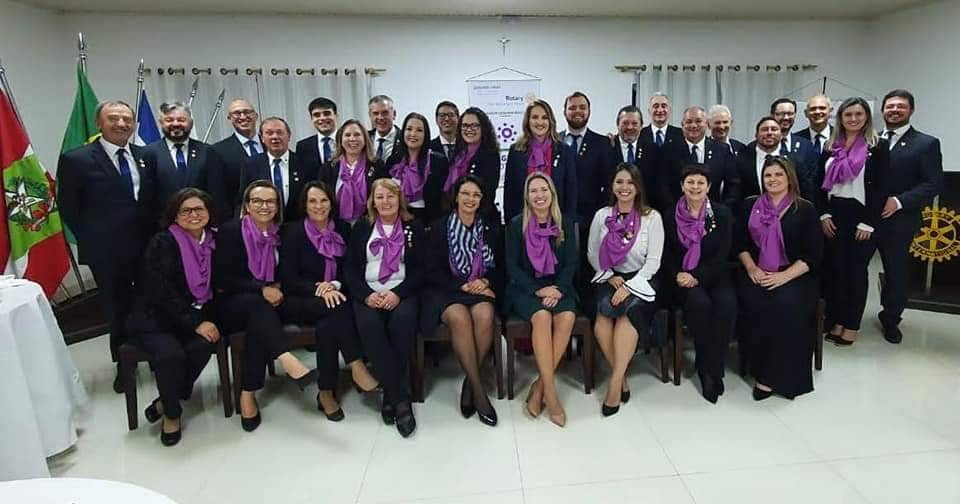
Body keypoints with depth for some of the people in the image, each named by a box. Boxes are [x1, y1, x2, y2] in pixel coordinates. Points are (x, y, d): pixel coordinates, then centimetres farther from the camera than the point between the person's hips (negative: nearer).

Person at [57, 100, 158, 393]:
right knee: (117, 310, 12)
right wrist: (92, 240, -3)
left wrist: (155, 234, 2)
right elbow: (68, 208, -2)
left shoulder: (145, 156, 6)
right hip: (107, 252, -2)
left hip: (148, 246, 3)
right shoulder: (76, 159, -6)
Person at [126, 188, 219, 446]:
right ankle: (172, 413, -2)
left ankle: (165, 402, -3)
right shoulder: (162, 243, -8)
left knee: (202, 346, -27)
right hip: (156, 318, -3)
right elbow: (162, 292, -15)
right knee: (171, 354, -30)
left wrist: (209, 321, -8)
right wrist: (194, 324, -20)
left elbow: (217, 287, 10)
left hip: (199, 316, 4)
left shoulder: (214, 243, 5)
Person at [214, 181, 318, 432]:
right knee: (257, 303, -36)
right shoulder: (230, 231, -5)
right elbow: (222, 279, -11)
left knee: (259, 322, -32)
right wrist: (262, 289, -20)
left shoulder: (280, 234, 7)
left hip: (262, 306, 3)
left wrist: (277, 288, -8)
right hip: (232, 305, -3)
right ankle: (288, 362, -54)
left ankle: (248, 394, -27)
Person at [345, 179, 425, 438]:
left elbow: (420, 269, 4)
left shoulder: (414, 227, 11)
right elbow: (350, 267, 8)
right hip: (368, 293, 1)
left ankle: (390, 395, -20)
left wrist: (398, 293, -14)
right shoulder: (362, 227, 15)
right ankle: (400, 397, -25)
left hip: (402, 292, -1)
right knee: (368, 324, -32)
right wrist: (366, 295, -11)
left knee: (403, 320, -34)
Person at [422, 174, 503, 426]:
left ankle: (469, 382, -16)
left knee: (484, 315, -33)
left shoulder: (492, 228, 12)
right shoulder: (439, 227, 6)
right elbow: (433, 270, -1)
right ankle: (478, 389, -25)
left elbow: (501, 267, 11)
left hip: (483, 290, 2)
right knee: (459, 318, -34)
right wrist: (463, 285, -13)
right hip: (447, 290, -1)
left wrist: (485, 282, -10)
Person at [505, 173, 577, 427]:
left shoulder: (565, 224, 6)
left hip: (558, 287, 2)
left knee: (567, 316, -29)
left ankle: (539, 385, -18)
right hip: (525, 288, -2)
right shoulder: (517, 224, 0)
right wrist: (538, 290, -15)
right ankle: (550, 390, -24)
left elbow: (571, 263, 3)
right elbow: (512, 266, -4)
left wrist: (558, 290, -14)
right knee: (542, 316, -32)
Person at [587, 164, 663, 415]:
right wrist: (612, 278, -7)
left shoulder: (652, 217, -2)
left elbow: (653, 262, -6)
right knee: (606, 308, -28)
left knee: (627, 310, -31)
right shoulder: (602, 215, 5)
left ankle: (615, 382, -22)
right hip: (608, 279, 2)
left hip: (639, 280, -2)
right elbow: (592, 255, 8)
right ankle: (621, 379, -12)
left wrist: (628, 286, -18)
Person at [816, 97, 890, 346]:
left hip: (861, 216, -3)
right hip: (834, 216, 3)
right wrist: (824, 215, -2)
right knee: (836, 268, 7)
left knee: (856, 270, 4)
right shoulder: (831, 147, 8)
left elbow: (881, 188, -8)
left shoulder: (878, 146, -3)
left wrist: (868, 223, -13)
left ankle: (852, 326, 14)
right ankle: (836, 322, 17)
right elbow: (820, 184, 9)